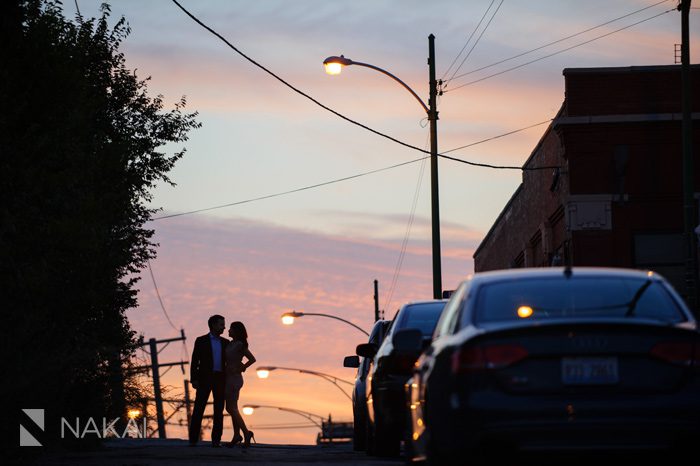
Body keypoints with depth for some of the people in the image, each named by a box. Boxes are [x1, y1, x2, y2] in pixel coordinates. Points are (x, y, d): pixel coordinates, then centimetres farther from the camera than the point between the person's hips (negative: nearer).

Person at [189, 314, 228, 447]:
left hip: (220, 380, 3)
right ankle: (193, 439, -4)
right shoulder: (201, 341, 2)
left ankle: (216, 440, 2)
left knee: (219, 411, 0)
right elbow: (194, 361, -1)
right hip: (205, 379, -3)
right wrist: (194, 379, -9)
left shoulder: (225, 343, 13)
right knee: (198, 409, -6)